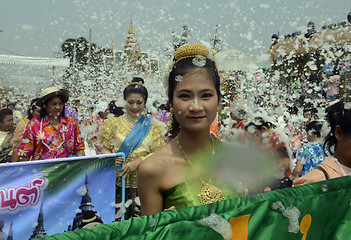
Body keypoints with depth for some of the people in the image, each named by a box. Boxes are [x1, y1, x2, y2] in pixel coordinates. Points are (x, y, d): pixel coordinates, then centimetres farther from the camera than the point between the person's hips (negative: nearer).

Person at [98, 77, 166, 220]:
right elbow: (105, 150, 9)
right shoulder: (114, 123, 8)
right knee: (117, 217, 3)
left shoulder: (153, 126, 6)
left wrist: (138, 161, -14)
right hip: (119, 181, 1)